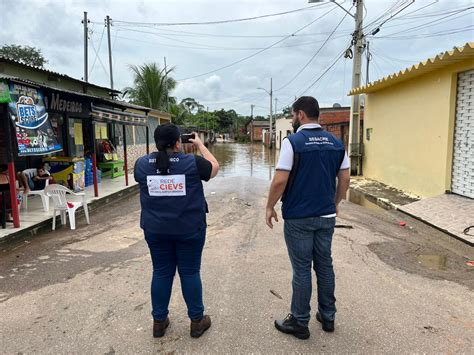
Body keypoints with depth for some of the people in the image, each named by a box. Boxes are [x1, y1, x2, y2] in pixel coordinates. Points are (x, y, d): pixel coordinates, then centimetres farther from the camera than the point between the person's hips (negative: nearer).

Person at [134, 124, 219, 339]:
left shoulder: (142, 164, -3)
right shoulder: (192, 162, -12)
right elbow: (214, 167, 6)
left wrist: (160, 151, 19)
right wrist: (200, 145, 15)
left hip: (156, 230, 3)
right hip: (189, 229, -3)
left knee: (161, 273, 14)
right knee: (190, 272, 9)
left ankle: (159, 321, 27)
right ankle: (197, 321, 22)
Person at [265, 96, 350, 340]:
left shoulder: (292, 142, -13)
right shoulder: (336, 143, 4)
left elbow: (280, 181, -17)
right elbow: (345, 179, 8)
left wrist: (270, 207, -4)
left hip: (298, 218, -5)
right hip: (326, 216, 6)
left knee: (301, 269, 5)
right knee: (325, 265, 17)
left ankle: (300, 322, 19)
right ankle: (327, 317, 30)